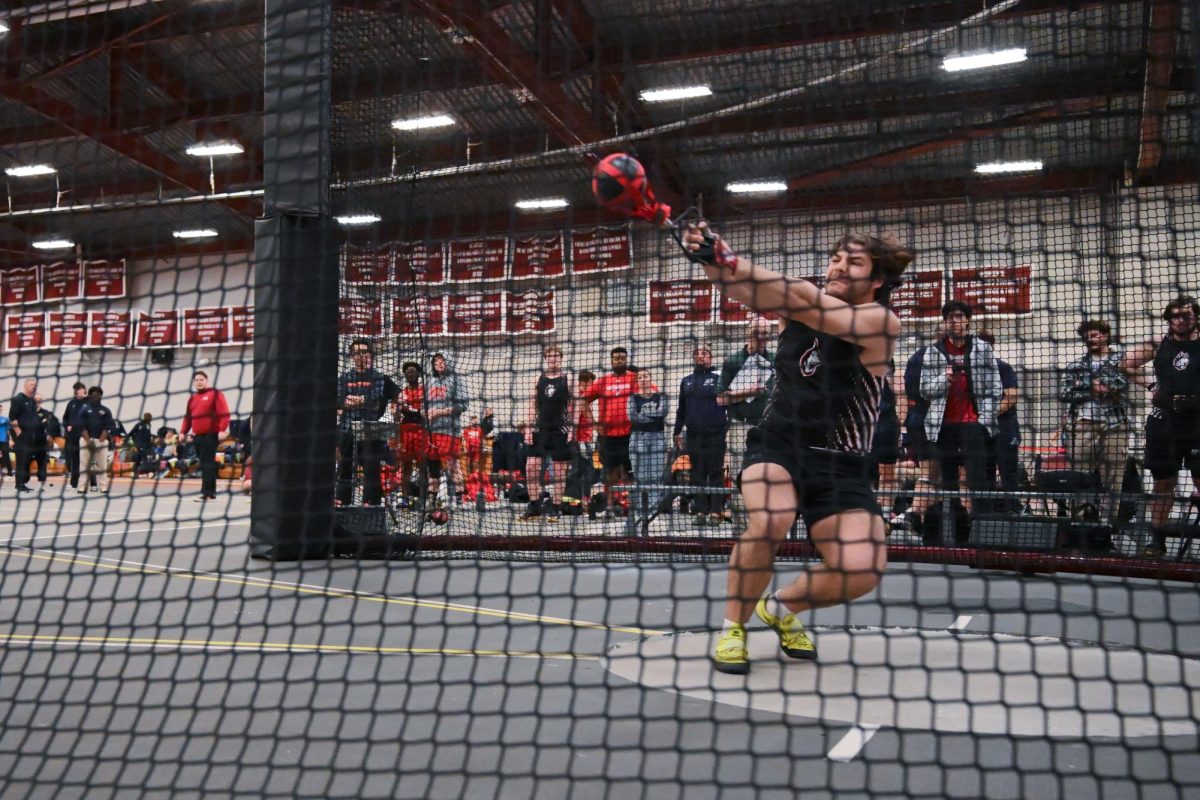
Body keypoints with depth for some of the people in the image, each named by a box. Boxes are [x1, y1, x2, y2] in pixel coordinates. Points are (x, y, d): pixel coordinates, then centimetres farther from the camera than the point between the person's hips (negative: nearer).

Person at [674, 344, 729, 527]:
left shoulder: (718, 379, 4)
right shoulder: (686, 381, 16)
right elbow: (681, 408, 19)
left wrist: (727, 424, -9)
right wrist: (677, 432, 16)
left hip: (715, 435, -4)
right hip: (694, 435, 4)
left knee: (716, 473, -2)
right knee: (698, 474, 4)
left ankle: (716, 511, 0)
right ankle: (700, 511, 7)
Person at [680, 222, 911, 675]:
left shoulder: (879, 322, -12)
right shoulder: (799, 301, 1)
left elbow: (803, 301, -26)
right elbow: (738, 284, -15)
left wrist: (727, 261, -31)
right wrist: (708, 255, -37)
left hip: (840, 463, -1)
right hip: (777, 442, 1)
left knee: (861, 570, -19)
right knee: (770, 520, -31)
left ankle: (782, 609, 14)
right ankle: (733, 627, -6)